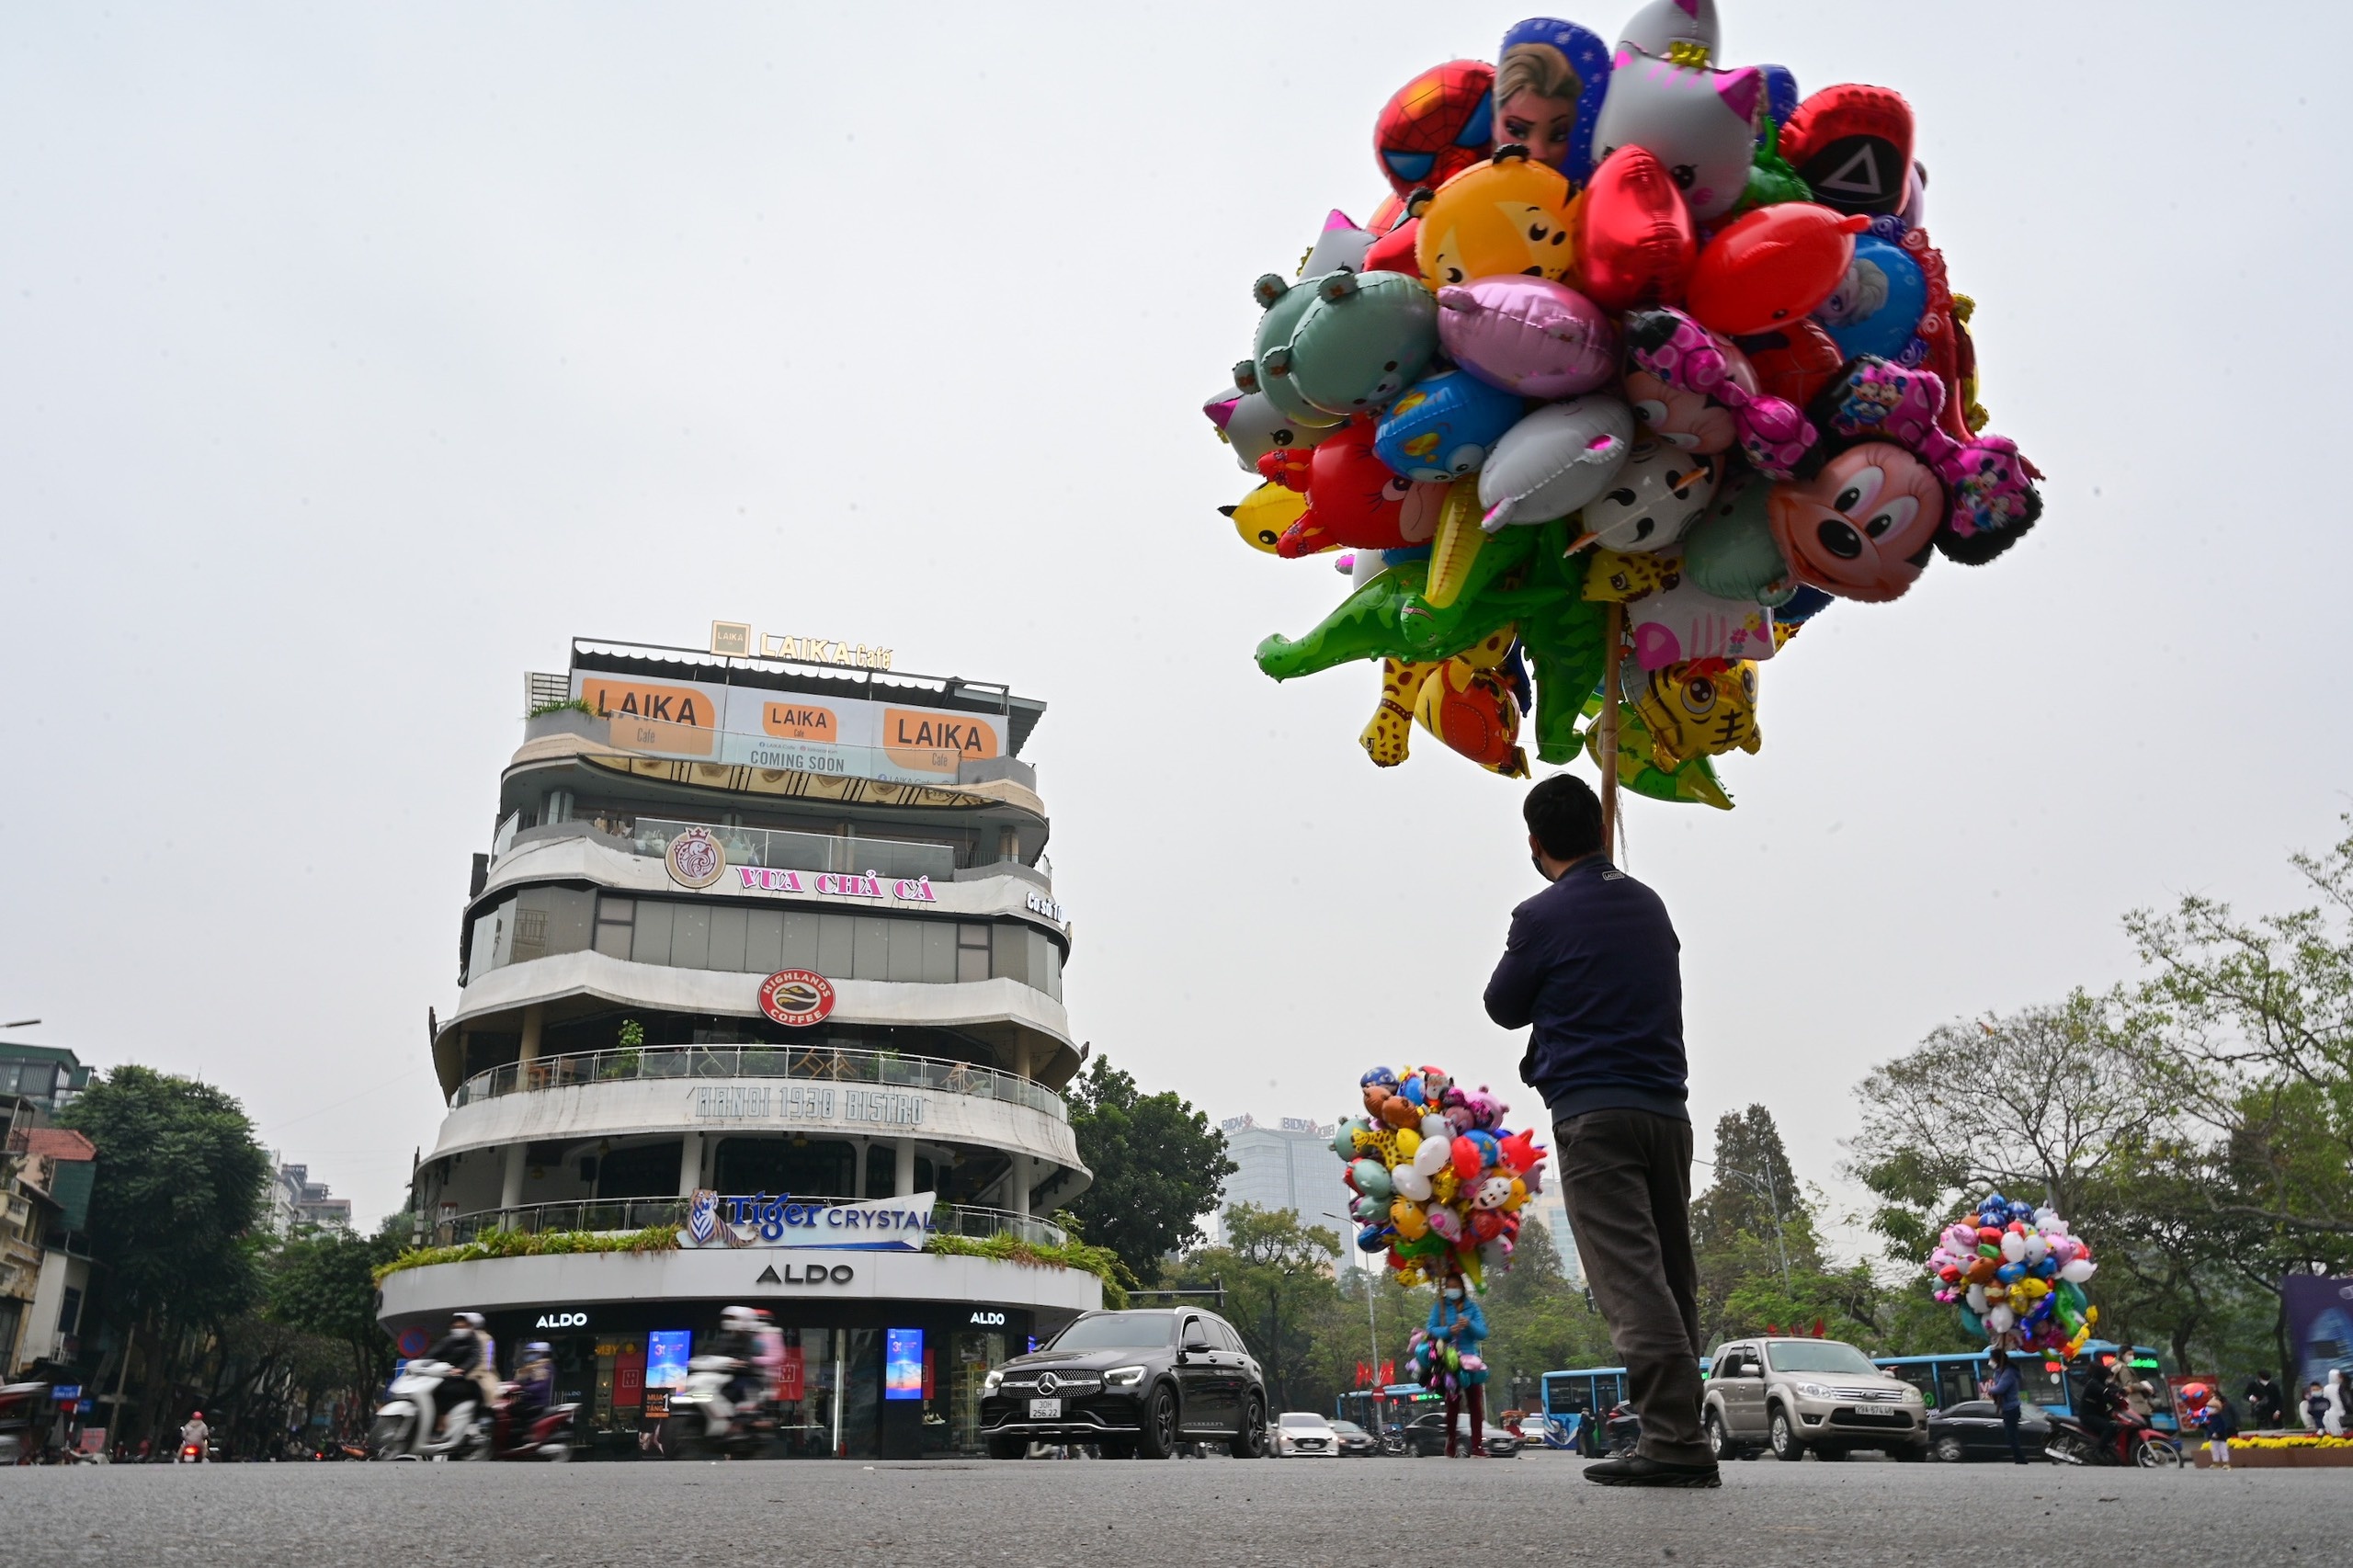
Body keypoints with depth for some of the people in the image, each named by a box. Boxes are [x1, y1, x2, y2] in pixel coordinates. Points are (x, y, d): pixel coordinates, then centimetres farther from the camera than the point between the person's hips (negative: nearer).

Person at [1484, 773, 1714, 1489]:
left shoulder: (1543, 916, -5)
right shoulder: (1650, 906, 14)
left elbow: (1504, 1008, 6)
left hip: (1593, 1113, -7)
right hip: (1667, 1110, 7)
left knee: (1629, 1275, -11)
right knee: (1671, 1276, 10)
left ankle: (1675, 1438, -18)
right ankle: (1680, 1436, 12)